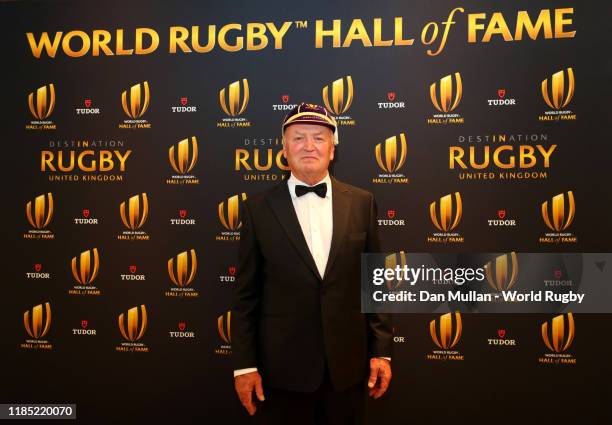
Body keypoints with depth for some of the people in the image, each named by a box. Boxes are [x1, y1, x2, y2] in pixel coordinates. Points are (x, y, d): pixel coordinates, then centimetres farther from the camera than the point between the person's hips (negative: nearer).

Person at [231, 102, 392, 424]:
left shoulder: (361, 203, 1)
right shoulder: (259, 207, -3)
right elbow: (246, 293, -2)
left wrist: (381, 350, 2)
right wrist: (244, 364, -3)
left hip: (347, 364, 2)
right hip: (282, 366, -1)